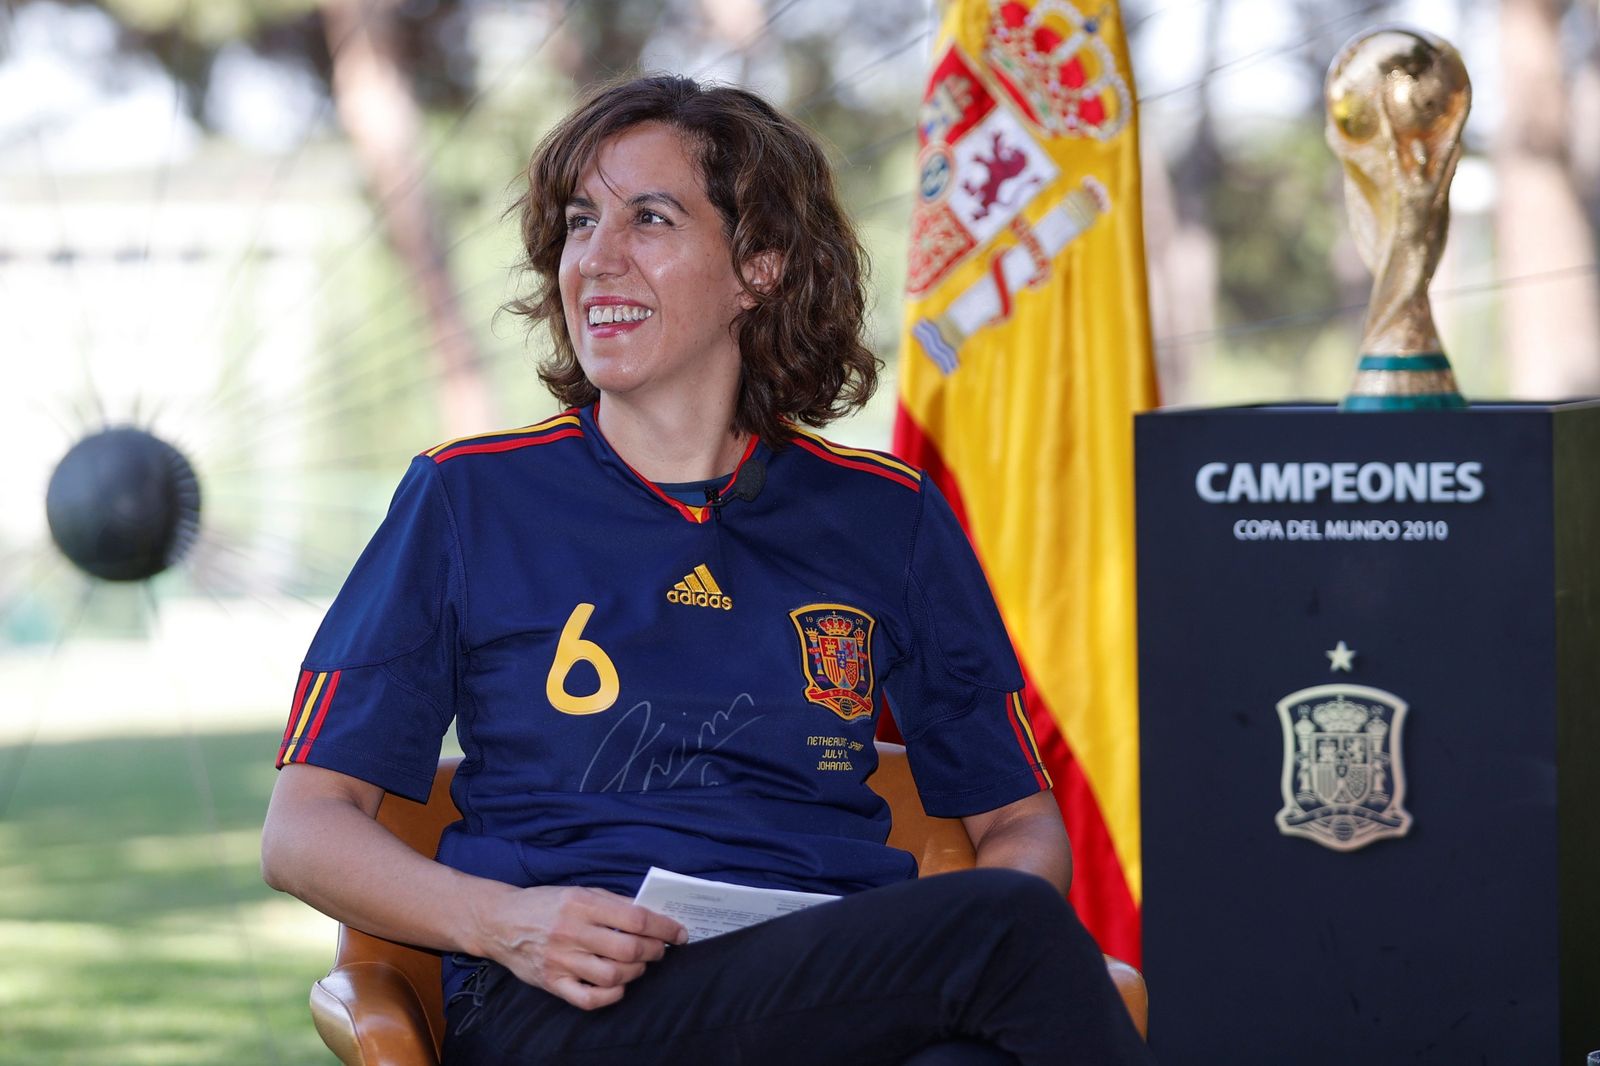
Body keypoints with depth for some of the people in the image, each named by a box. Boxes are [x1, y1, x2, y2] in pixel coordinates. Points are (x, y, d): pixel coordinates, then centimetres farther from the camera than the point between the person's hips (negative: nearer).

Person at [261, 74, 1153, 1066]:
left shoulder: (890, 517, 16)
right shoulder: (469, 500, 11)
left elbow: (1019, 818, 20)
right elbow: (306, 828, 9)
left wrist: (939, 945, -5)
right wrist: (503, 922, -12)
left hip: (847, 983, 3)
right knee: (1009, 931, -31)